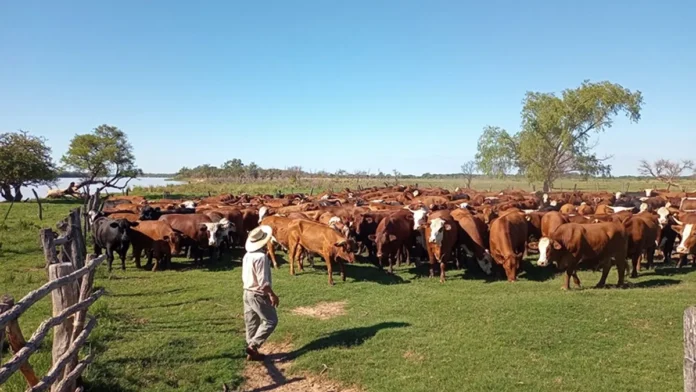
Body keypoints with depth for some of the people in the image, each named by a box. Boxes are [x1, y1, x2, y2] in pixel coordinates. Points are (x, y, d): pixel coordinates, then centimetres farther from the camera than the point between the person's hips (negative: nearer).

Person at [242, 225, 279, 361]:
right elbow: (263, 281, -23)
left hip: (247, 292, 9)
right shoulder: (261, 257, -22)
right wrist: (273, 295, -14)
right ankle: (253, 346, -3)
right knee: (270, 321, 3)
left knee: (251, 323, 14)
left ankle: (252, 352, 21)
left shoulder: (247, 255, 5)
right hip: (259, 295, -9)